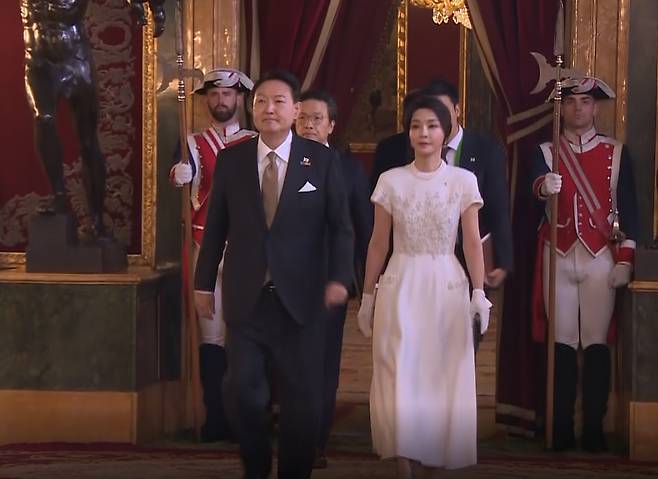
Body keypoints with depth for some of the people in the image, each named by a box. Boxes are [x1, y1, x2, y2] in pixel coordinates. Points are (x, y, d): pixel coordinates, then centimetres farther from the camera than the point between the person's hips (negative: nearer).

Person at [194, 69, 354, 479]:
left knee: (303, 397, 5)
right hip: (246, 296, 1)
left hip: (301, 296, -1)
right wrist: (204, 282, 9)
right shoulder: (231, 160, 4)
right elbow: (216, 226, 8)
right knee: (242, 388, -2)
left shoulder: (322, 160, 0)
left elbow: (340, 225, -1)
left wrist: (339, 277, -13)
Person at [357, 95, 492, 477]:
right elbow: (379, 244, 6)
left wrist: (479, 293, -8)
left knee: (442, 379, 3)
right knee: (399, 380, -3)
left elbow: (473, 243, 0)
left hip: (447, 287, 0)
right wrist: (368, 296, 6)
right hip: (400, 286, 0)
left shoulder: (464, 180, 1)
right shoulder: (391, 181, 3)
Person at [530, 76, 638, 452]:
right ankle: (562, 428, 6)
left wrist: (625, 259, -5)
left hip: (600, 257, -1)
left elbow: (629, 209, 3)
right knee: (562, 343, 3)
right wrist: (544, 187, -36)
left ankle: (594, 428, 3)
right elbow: (533, 192, -13)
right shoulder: (545, 153, 7)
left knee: (597, 343, -1)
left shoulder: (617, 153, 5)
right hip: (559, 257, 1)